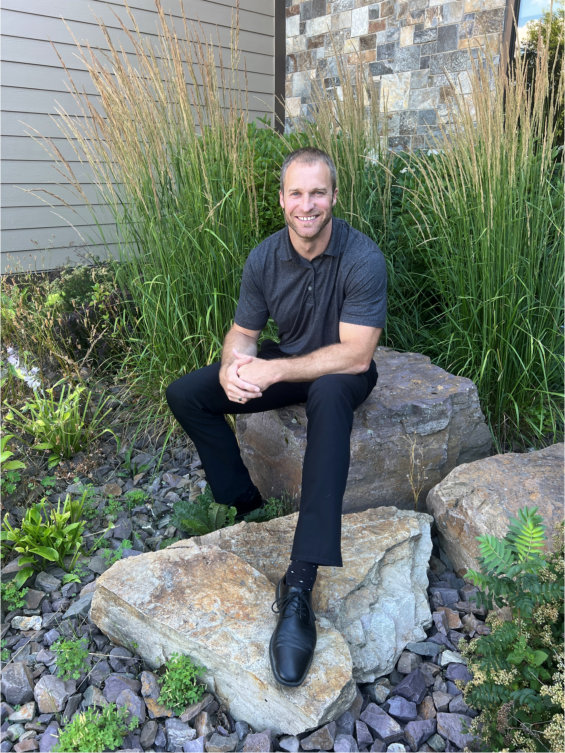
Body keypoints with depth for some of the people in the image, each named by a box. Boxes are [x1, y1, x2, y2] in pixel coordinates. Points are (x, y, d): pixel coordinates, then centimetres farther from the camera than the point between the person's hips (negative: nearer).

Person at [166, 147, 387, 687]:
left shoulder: (362, 258, -21)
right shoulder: (264, 258, -7)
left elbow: (355, 355, -26)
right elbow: (243, 330, 1)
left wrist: (273, 371, -30)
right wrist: (232, 367, -23)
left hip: (340, 373, -5)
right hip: (282, 364, 5)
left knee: (328, 394, -42)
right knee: (184, 395, -7)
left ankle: (300, 583, -41)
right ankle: (246, 505, -1)